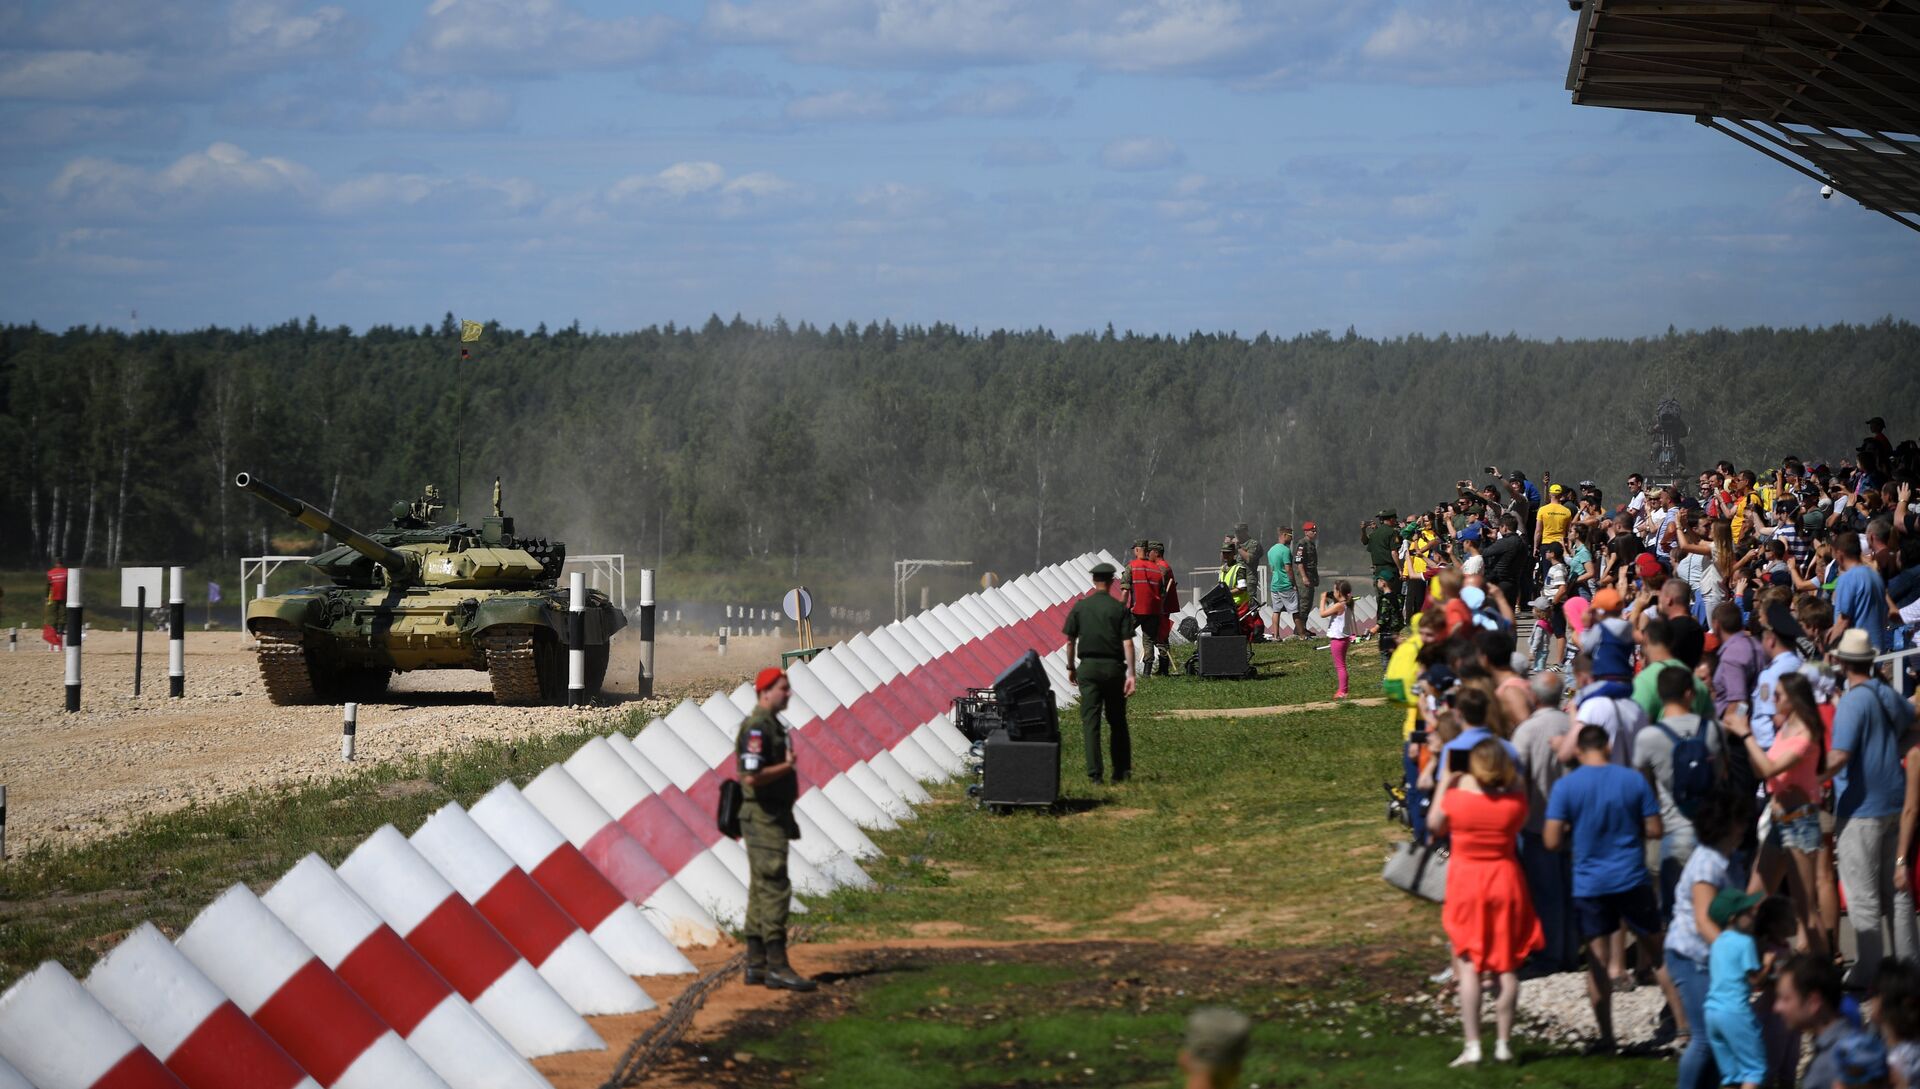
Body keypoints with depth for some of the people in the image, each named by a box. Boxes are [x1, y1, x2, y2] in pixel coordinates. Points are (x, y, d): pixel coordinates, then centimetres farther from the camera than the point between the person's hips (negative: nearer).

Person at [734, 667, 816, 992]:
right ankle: (777, 967, -14)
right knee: (775, 890, -12)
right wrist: (787, 766, -13)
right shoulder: (757, 727, -15)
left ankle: (756, 965, 13)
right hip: (763, 818, -11)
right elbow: (752, 775, -25)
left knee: (761, 891, 10)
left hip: (772, 817, 11)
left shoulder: (772, 725, 18)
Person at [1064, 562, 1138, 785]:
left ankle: (1094, 772, -8)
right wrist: (1131, 673, -9)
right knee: (1117, 721, 11)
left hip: (1088, 667, 0)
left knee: (1090, 720, 0)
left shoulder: (1080, 607, 2)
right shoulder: (1120, 609, -2)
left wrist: (1071, 668, 16)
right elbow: (1127, 643, -8)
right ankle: (1122, 771, 15)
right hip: (1113, 667, 0)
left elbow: (1070, 641, 4)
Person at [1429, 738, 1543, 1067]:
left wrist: (1444, 785, 10)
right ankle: (1503, 1043, 10)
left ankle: (1472, 1045, -4)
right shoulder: (1515, 801, -11)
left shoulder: (1455, 798, -15)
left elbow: (1435, 825, 3)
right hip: (1505, 880, 1)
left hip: (1466, 883, -1)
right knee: (1507, 965, 10)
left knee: (1468, 965, 3)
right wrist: (1512, 778, 10)